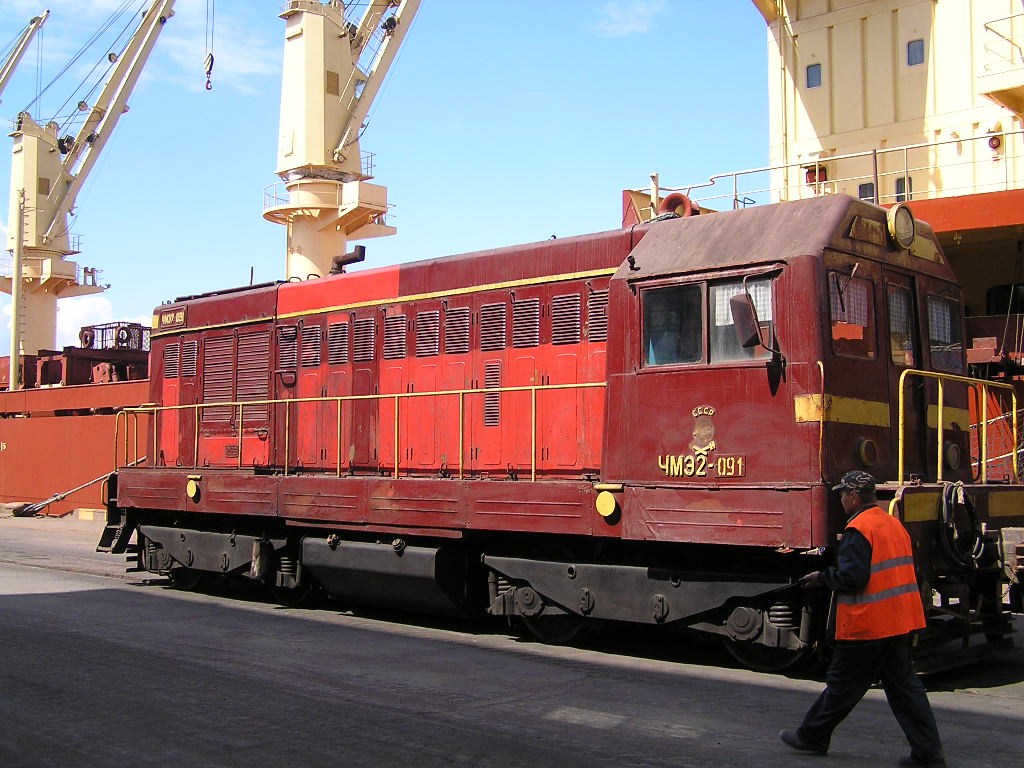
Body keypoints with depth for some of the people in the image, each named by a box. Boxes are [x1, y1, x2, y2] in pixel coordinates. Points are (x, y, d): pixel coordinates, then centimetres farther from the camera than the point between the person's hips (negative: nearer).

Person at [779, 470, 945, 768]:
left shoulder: (858, 529, -16)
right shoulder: (894, 524, 13)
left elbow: (851, 578, -22)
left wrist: (822, 578, -5)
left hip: (867, 625, -8)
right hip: (901, 620, 8)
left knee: (842, 684, 5)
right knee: (903, 684, 10)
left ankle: (811, 736, 19)